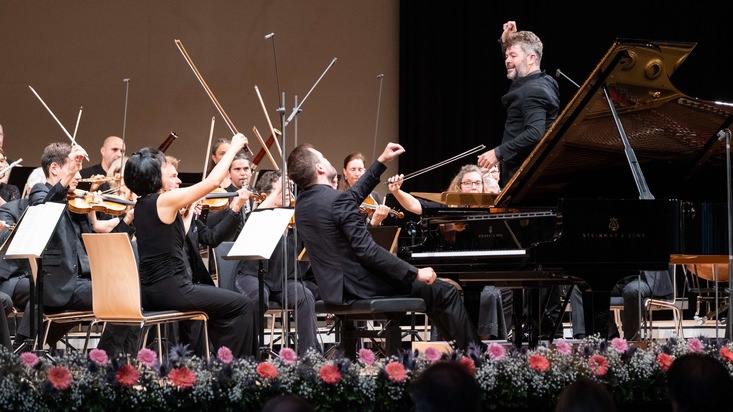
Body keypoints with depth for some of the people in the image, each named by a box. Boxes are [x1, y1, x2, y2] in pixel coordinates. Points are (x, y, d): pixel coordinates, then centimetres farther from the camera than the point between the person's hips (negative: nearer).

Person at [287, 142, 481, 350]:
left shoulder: (303, 203, 5)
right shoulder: (337, 201, -22)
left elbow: (354, 195, 18)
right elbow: (367, 251, -23)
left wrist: (381, 162, 23)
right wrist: (415, 273, -17)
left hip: (334, 289, 10)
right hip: (359, 287, -10)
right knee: (445, 292, 3)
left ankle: (459, 343, 32)